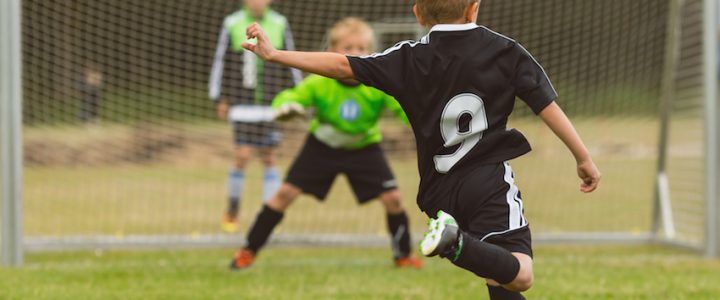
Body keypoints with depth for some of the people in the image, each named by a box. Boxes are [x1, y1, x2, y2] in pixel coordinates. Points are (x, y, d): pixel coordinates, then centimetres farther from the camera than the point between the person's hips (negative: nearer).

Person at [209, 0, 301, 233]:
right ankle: (232, 212, 9)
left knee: (269, 157, 2)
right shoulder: (232, 24, 0)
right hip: (242, 104, -2)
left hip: (271, 104, 2)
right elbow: (220, 62, 6)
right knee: (242, 156, -8)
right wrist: (220, 99, 5)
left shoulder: (280, 25, 5)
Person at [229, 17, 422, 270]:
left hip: (363, 148, 0)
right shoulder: (319, 83, -25)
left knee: (392, 198, -11)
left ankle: (403, 255, 13)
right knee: (285, 193, -7)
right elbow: (289, 97, -15)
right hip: (322, 146, 0)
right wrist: (284, 107, -40)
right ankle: (249, 251, 6)